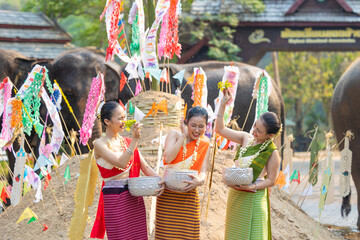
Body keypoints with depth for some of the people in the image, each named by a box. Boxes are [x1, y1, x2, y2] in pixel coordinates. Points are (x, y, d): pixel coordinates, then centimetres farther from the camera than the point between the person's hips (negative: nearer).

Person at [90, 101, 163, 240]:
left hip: (135, 197, 6)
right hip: (114, 198, -6)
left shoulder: (127, 142, 10)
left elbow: (145, 167, 9)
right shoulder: (100, 144, -8)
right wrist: (135, 139, -25)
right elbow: (121, 163, -21)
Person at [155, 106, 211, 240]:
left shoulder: (205, 146, 11)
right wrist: (184, 135, -10)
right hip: (168, 195, -2)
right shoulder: (174, 135, 2)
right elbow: (168, 158, -15)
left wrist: (199, 180, -23)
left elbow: (203, 171, 1)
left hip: (189, 197, 3)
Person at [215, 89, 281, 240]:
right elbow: (220, 129, 7)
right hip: (234, 195, 6)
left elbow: (271, 181, -9)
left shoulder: (272, 153, -14)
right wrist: (223, 103, 0)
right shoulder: (247, 138, 1)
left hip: (253, 198, -6)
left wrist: (252, 186, -24)